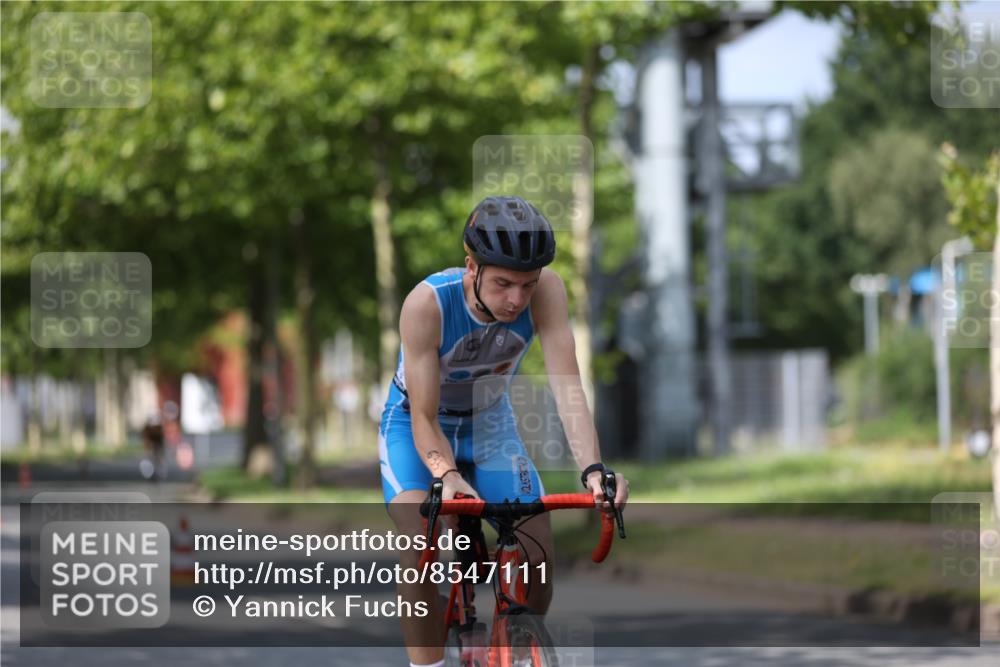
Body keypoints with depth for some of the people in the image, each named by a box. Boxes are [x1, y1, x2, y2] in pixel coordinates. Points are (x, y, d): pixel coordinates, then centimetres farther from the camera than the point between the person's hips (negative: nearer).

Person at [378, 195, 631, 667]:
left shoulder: (546, 289, -28)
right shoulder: (427, 304, -34)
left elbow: (566, 385, -34)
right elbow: (424, 417, -31)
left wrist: (592, 469, -49)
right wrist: (447, 476, -50)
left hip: (490, 424, 3)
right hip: (416, 425, -3)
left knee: (538, 564, -8)